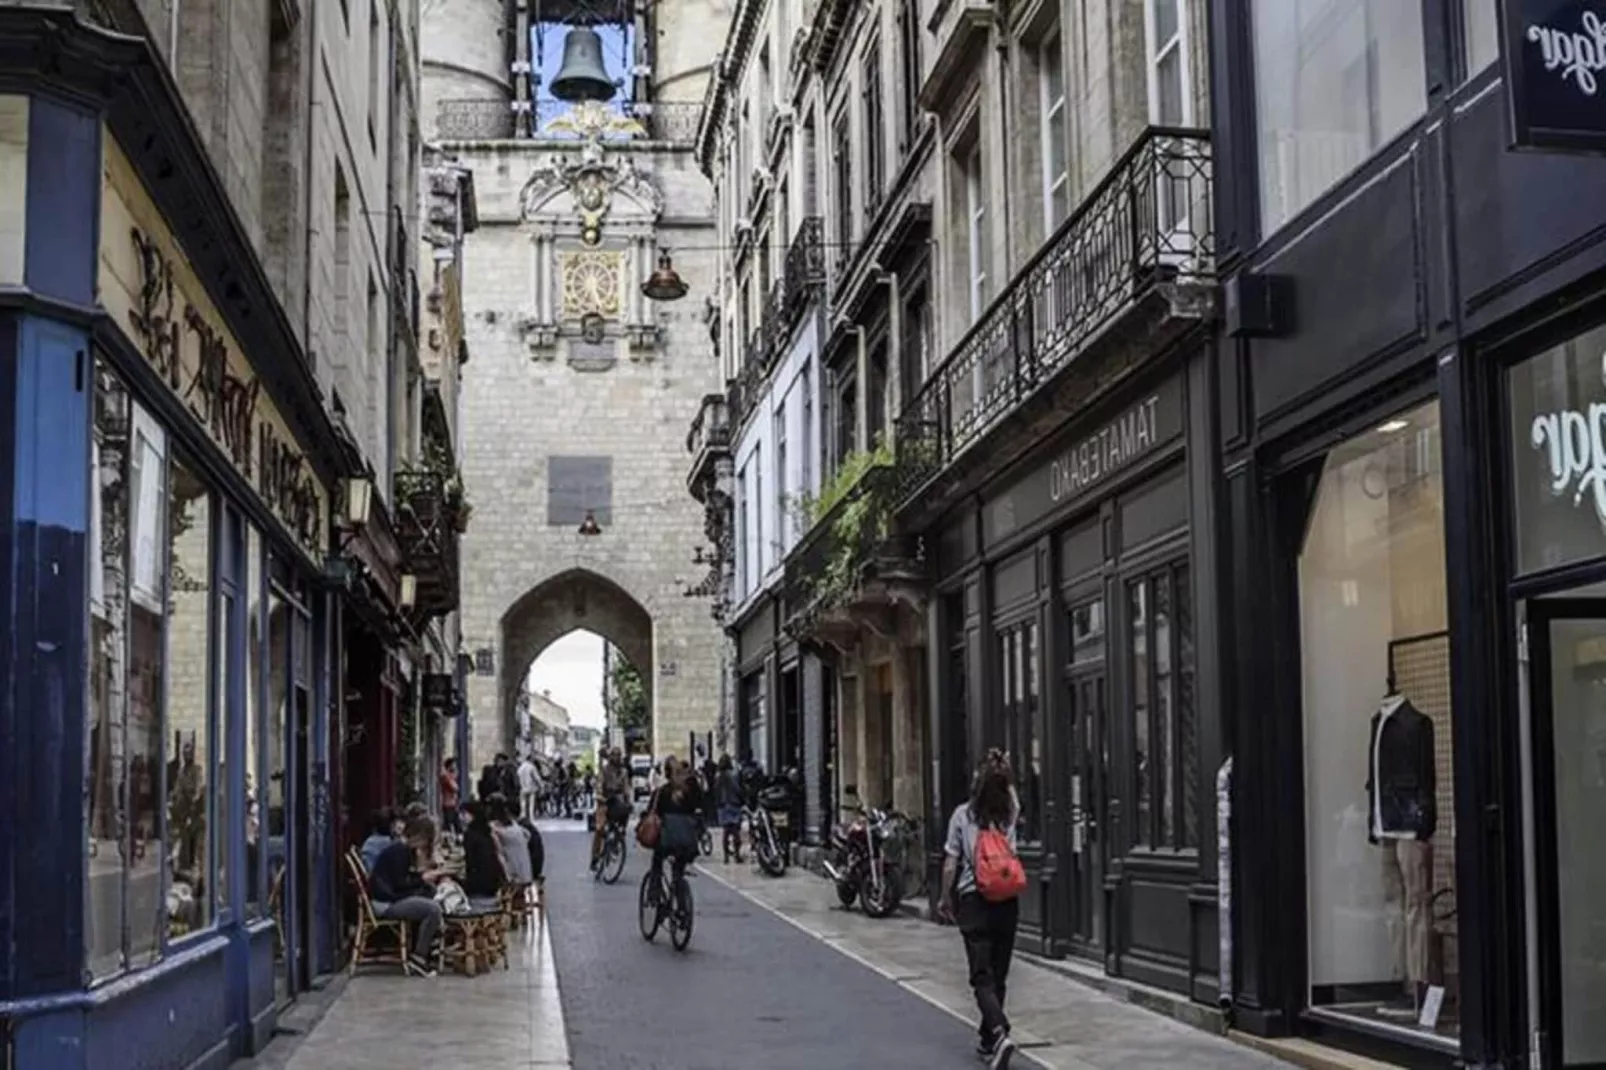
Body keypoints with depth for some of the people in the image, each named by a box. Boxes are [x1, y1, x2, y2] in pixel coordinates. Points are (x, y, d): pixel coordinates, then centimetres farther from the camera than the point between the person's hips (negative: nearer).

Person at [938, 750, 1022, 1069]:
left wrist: (945, 898, 10)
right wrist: (1004, 771, 30)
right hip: (1007, 902, 3)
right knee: (999, 975, 13)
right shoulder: (1010, 814, 1)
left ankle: (999, 1033, -25)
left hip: (974, 901, -3)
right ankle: (988, 1041, 22)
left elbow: (951, 863, -2)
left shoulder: (963, 815, -6)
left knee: (982, 977, -5)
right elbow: (1012, 797, 28)